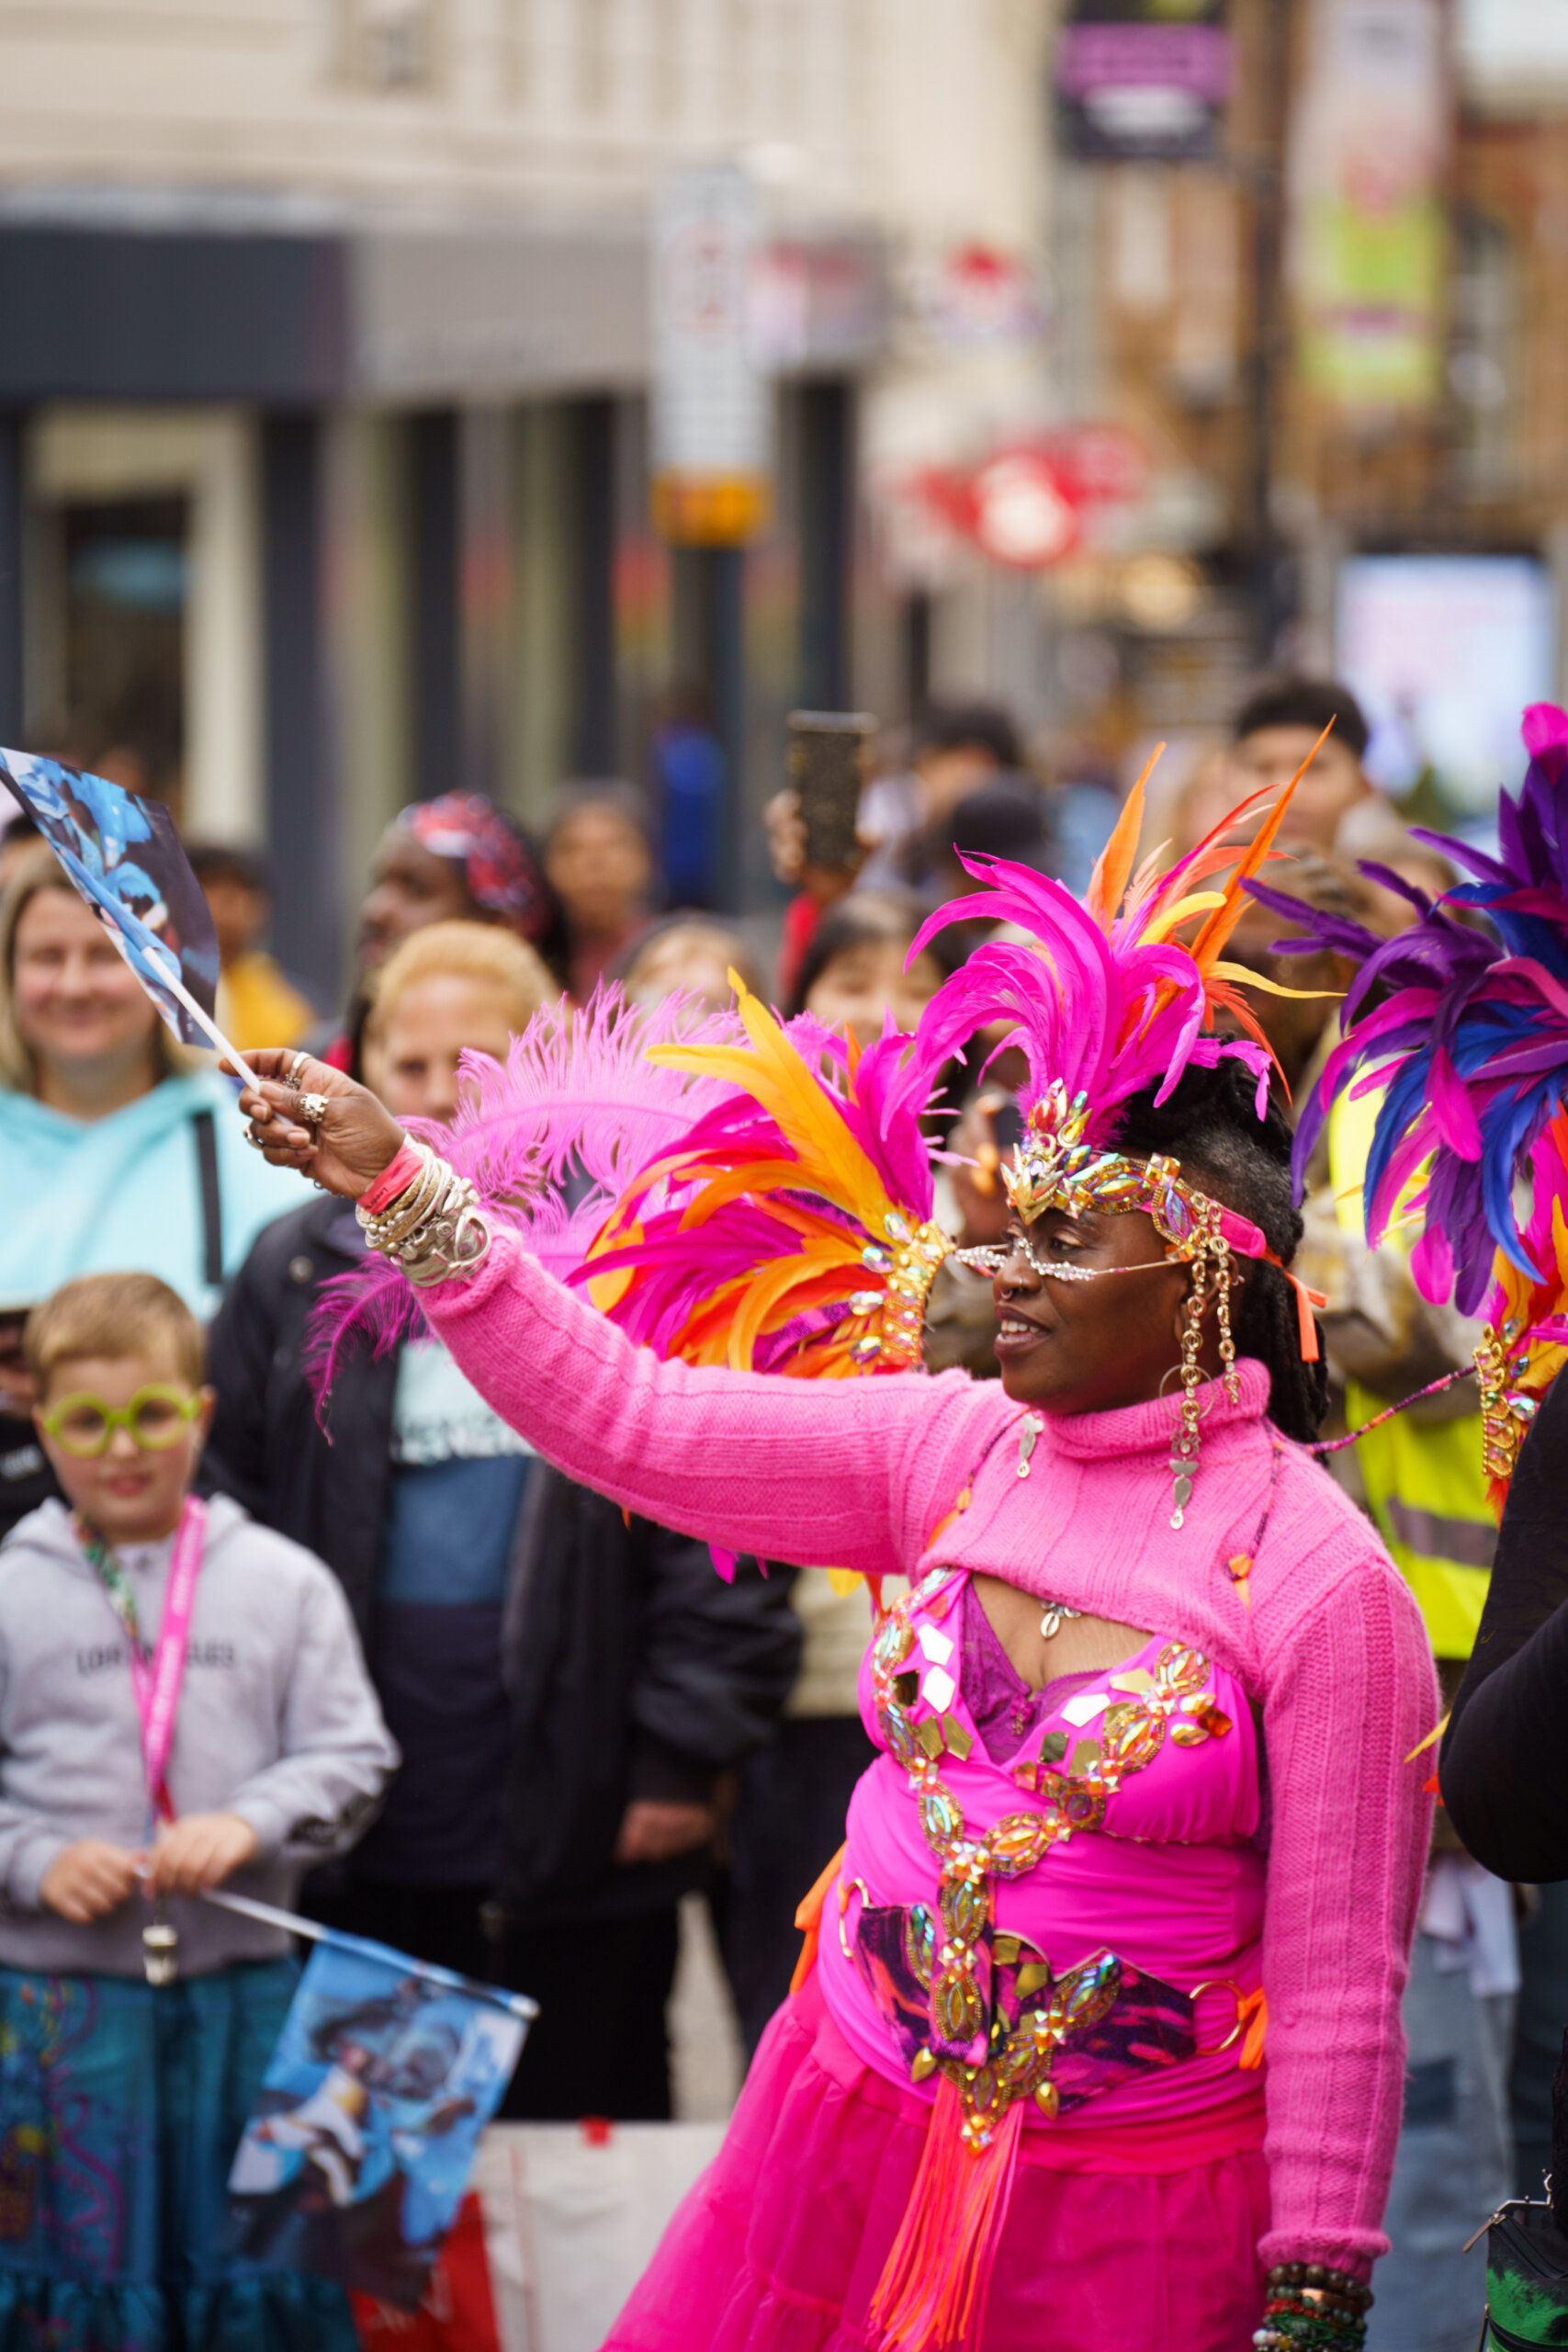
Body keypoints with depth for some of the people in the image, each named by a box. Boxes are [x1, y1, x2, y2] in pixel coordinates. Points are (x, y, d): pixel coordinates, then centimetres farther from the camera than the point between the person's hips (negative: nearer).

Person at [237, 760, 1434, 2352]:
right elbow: (635, 1420, -1)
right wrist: (397, 1188, -7)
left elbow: (1339, 1975, -11)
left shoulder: (1320, 1579, -12)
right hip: (857, 2142, 5)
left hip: (1139, 2212, -5)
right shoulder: (952, 1450, 2)